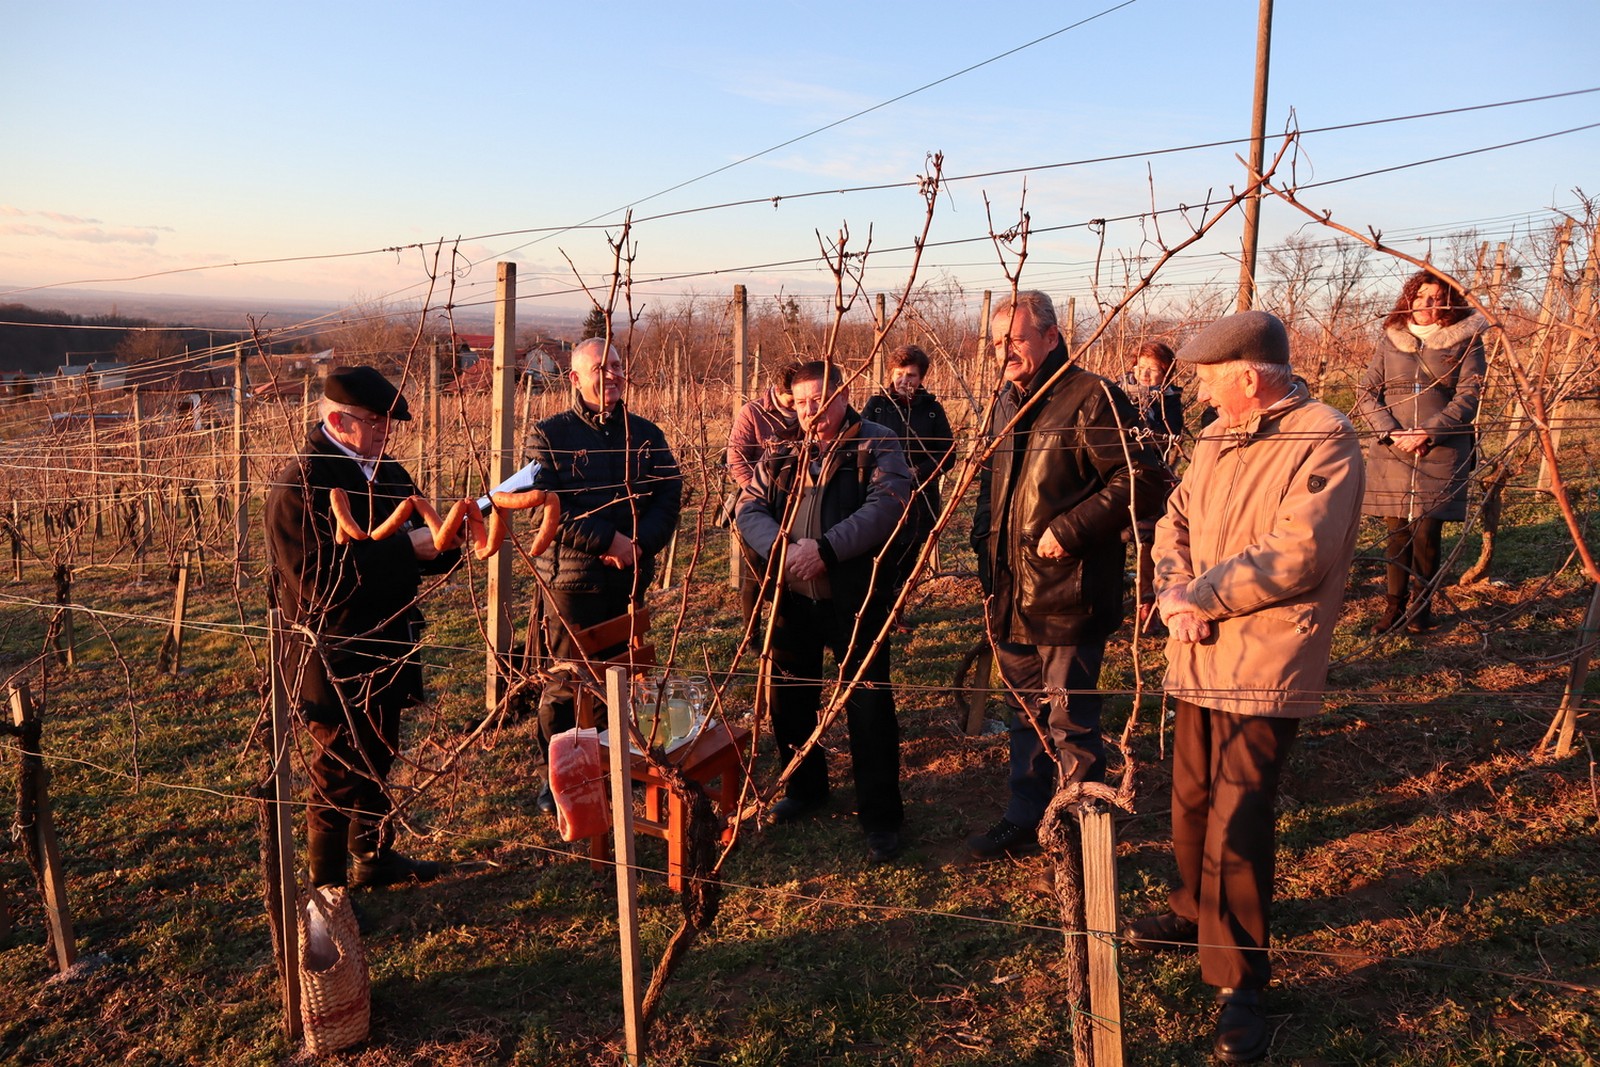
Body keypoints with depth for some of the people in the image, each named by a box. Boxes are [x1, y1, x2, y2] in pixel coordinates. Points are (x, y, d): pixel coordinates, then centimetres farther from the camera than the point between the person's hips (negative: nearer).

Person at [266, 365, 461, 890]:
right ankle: (326, 885, 19)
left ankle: (376, 857, 37)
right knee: (339, 772, 3)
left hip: (383, 651, 8)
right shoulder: (299, 485, -17)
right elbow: (317, 577, -28)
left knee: (376, 760, 20)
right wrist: (406, 549, -29)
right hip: (332, 660, -8)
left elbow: (421, 554, 14)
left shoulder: (386, 474, 9)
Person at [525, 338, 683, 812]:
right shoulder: (549, 434, 0)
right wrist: (607, 540, -18)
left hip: (630, 577, 3)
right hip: (569, 576, -3)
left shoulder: (646, 434, 10)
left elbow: (669, 495, 2)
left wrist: (638, 543, -16)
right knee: (564, 682, 0)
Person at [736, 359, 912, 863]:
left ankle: (880, 814, 10)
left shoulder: (877, 445, -4)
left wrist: (825, 548, -26)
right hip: (792, 596, 5)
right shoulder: (781, 455, 12)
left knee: (868, 702, -2)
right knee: (788, 695, 15)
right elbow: (750, 508, 3)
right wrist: (780, 548, -18)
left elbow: (887, 504, -19)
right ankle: (804, 787, 37)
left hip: (855, 595, -5)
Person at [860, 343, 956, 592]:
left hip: (919, 504, 2)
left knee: (903, 568, 11)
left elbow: (948, 455, 4)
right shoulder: (876, 404, 1)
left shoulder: (932, 409, 4)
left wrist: (918, 472, -12)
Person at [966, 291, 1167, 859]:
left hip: (1068, 594, -8)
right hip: (1011, 595, 8)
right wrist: (984, 539, 12)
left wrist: (1069, 530, -21)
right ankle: (1024, 820, 34)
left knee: (1070, 720, 2)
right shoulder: (1005, 403, 13)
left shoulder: (1092, 397, -13)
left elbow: (1140, 481, -19)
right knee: (1026, 712, 20)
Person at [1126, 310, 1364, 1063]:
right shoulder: (1217, 438, 11)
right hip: (1198, 656, 8)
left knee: (1237, 818, -6)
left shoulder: (1324, 441, -14)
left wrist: (1202, 597, -16)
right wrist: (1172, 591, -8)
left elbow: (1298, 554, -23)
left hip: (1263, 663, -8)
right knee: (1192, 798, 20)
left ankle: (1238, 980, 8)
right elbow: (1175, 522, 12)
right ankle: (1195, 913, 42)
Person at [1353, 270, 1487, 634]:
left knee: (1426, 532, -4)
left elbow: (1468, 397, -2)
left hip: (1442, 452, -2)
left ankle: (1422, 605, 12)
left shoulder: (1466, 341, 6)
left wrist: (1428, 432, -14)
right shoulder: (1391, 339, 11)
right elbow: (1366, 393, 7)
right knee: (1397, 530, 4)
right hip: (1392, 452, 2)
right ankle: (1393, 606, 14)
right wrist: (1391, 432, -8)